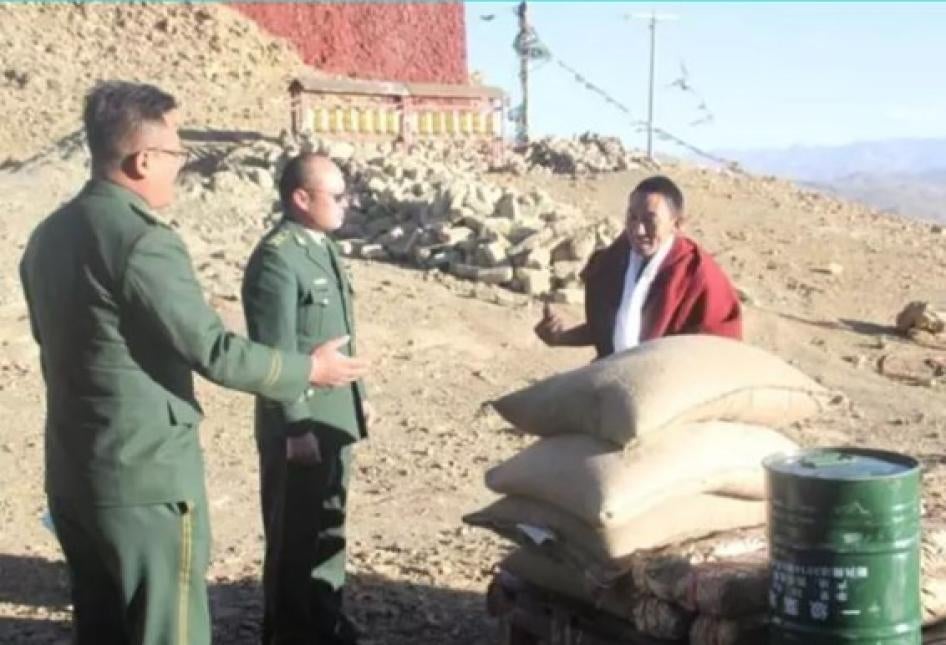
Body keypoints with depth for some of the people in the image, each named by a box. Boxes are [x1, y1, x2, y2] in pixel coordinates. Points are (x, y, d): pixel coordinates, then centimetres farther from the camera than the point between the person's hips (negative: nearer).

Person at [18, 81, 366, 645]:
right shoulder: (144, 240, -21)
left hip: (73, 475, 9)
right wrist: (309, 368, -6)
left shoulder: (48, 236, 7)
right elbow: (214, 351, -20)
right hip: (146, 477, -8)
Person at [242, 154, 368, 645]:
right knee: (295, 534, 6)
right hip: (301, 423, -9)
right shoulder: (276, 258, -19)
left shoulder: (322, 246, 9)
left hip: (334, 417, 9)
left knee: (328, 525, 20)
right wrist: (297, 428, -22)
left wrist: (357, 394, 18)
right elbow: (275, 355, -22)